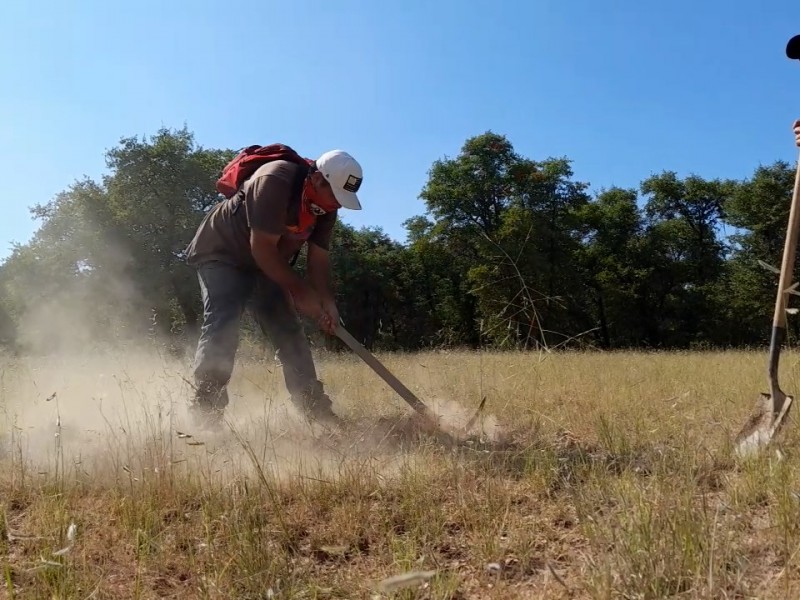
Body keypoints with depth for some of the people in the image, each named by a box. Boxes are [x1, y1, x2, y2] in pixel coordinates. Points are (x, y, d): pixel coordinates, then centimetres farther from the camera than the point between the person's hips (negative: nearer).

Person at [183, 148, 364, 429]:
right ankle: (205, 414, -20)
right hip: (220, 253, -7)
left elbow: (319, 258, -5)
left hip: (265, 264, 7)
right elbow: (262, 248, -32)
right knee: (221, 326, -23)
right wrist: (299, 291, -26)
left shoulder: (325, 205, -7)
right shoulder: (275, 182, -32)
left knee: (289, 331, 3)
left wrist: (326, 301, -19)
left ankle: (316, 410, 7)